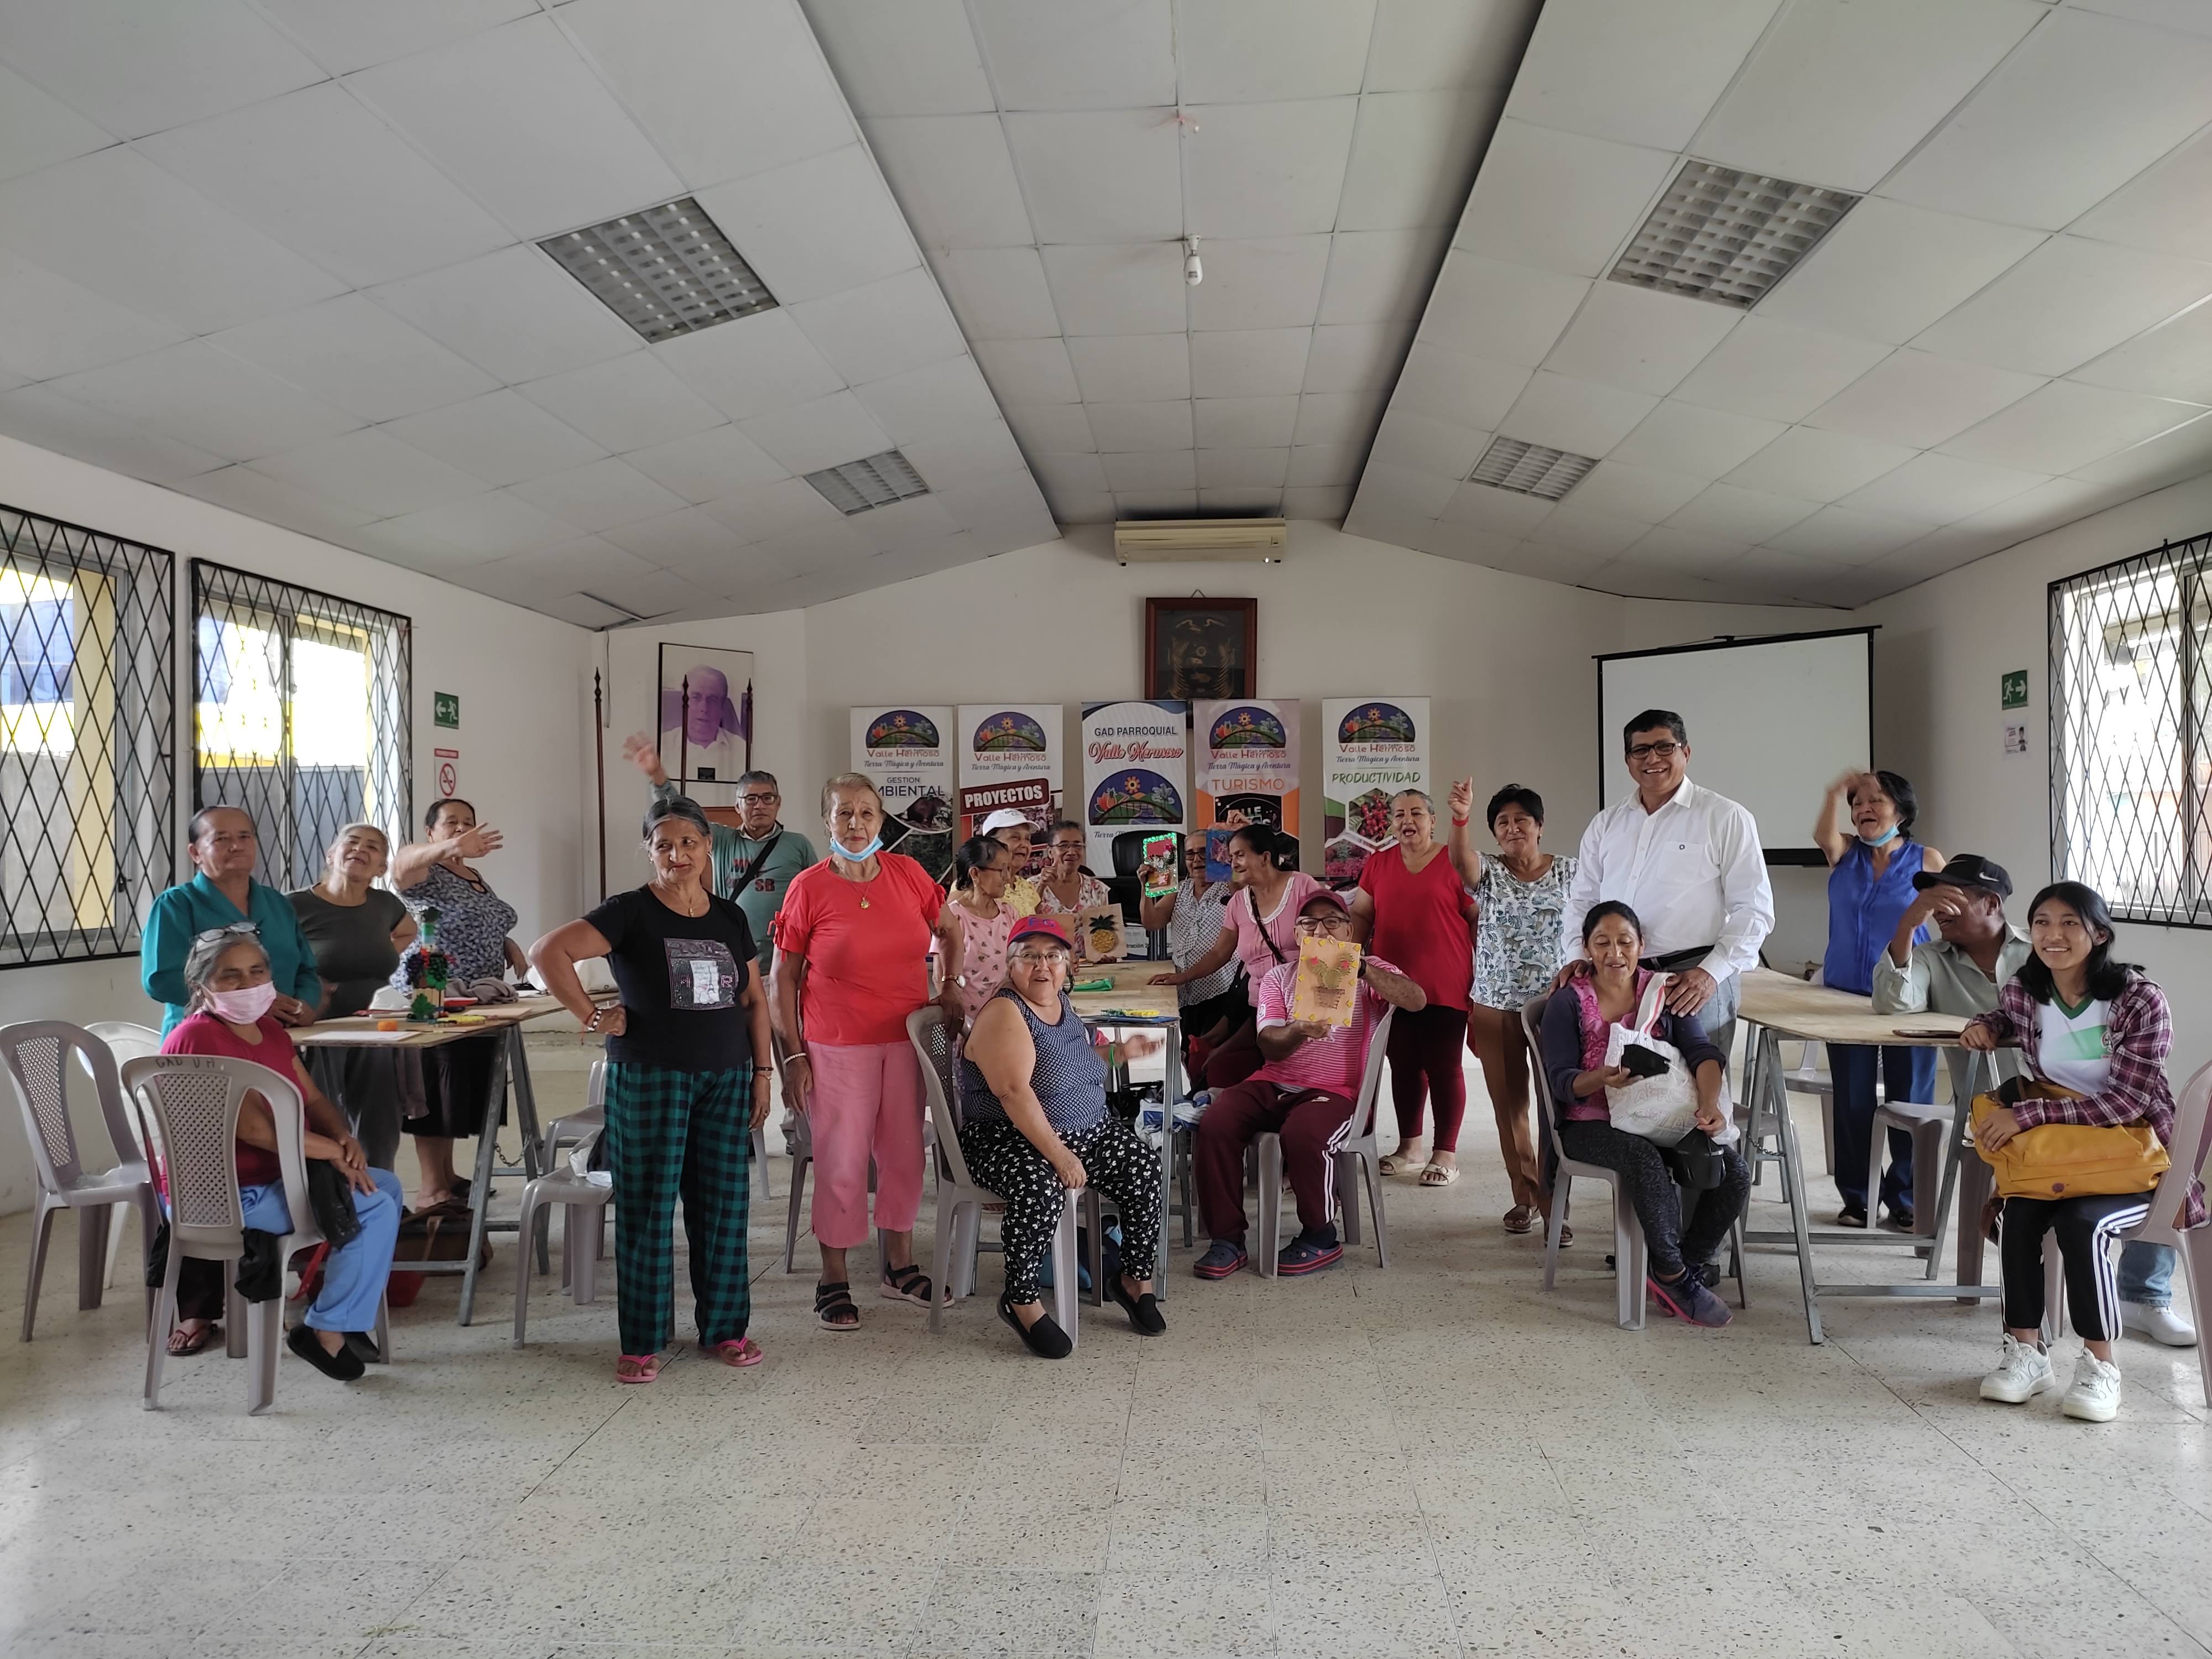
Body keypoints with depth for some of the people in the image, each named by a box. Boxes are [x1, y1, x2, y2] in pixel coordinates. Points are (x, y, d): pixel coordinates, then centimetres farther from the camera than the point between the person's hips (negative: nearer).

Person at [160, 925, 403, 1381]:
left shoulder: (271, 1030, 9)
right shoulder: (197, 1039, -20)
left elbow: (313, 1100, 13)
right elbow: (254, 1127, -27)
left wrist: (344, 1138, -8)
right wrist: (333, 1152, -19)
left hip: (272, 1174, 10)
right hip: (224, 1195, -10)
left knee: (385, 1185, 13)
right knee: (374, 1205, -17)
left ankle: (352, 1310, 17)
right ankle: (330, 1330, -7)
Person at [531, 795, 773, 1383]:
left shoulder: (729, 917, 10)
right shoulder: (631, 913, -6)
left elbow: (754, 1000, 13)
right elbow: (549, 952, -16)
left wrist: (762, 1073, 8)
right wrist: (593, 1016, -14)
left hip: (726, 1078, 4)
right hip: (649, 1077, -4)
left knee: (725, 1202, 8)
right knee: (648, 1207, 1)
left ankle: (724, 1326, 22)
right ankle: (643, 1341, 14)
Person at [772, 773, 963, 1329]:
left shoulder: (907, 873, 1)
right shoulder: (808, 888, -8)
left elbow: (948, 931, 18)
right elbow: (783, 979, -4)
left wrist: (951, 986, 7)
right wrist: (793, 1056, -7)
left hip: (906, 1038, 4)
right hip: (838, 1047, -4)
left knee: (904, 1153, 11)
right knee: (842, 1163, 2)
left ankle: (900, 1267, 29)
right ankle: (834, 1280, 18)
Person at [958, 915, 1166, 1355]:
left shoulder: (1062, 1003, 11)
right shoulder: (1004, 1013, -15)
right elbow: (1013, 1092, -27)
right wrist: (1058, 1155, -31)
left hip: (1087, 1130, 8)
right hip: (1009, 1140, -8)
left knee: (1144, 1167, -13)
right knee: (1041, 1188, -36)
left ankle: (1136, 1279, 4)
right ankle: (1020, 1300, -16)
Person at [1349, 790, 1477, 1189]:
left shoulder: (1454, 862, -2)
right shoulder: (1380, 864, 11)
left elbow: (1479, 918, -1)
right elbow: (1360, 916, 13)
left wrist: (1482, 974, -5)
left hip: (1444, 987, -4)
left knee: (1444, 1068, 2)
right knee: (1404, 1066, 12)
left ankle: (1446, 1154, 11)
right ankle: (1409, 1147, 25)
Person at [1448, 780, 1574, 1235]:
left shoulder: (1568, 872, 4)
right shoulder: (1488, 873, 2)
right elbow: (1461, 861, -21)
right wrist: (1459, 819, -41)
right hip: (1496, 1005, 1)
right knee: (1509, 1106, 7)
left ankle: (1550, 1199, 3)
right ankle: (1524, 1197, 19)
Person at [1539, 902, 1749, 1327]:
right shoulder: (1568, 1001, -1)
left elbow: (1702, 1051, -5)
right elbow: (1560, 1081, -8)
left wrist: (1710, 1102, -25)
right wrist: (1601, 1079, -31)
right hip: (1591, 1126, -4)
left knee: (1733, 1170, -20)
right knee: (1646, 1159, -36)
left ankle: (1690, 1264, 2)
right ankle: (1674, 1274, -16)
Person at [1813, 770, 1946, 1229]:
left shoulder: (1926, 860, 1)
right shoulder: (1845, 853, 6)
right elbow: (1823, 836, -16)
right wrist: (1837, 794, -25)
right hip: (1846, 997, 2)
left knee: (1910, 1100, 3)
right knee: (1852, 1101, 7)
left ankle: (1904, 1200, 17)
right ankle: (1856, 1197, 19)